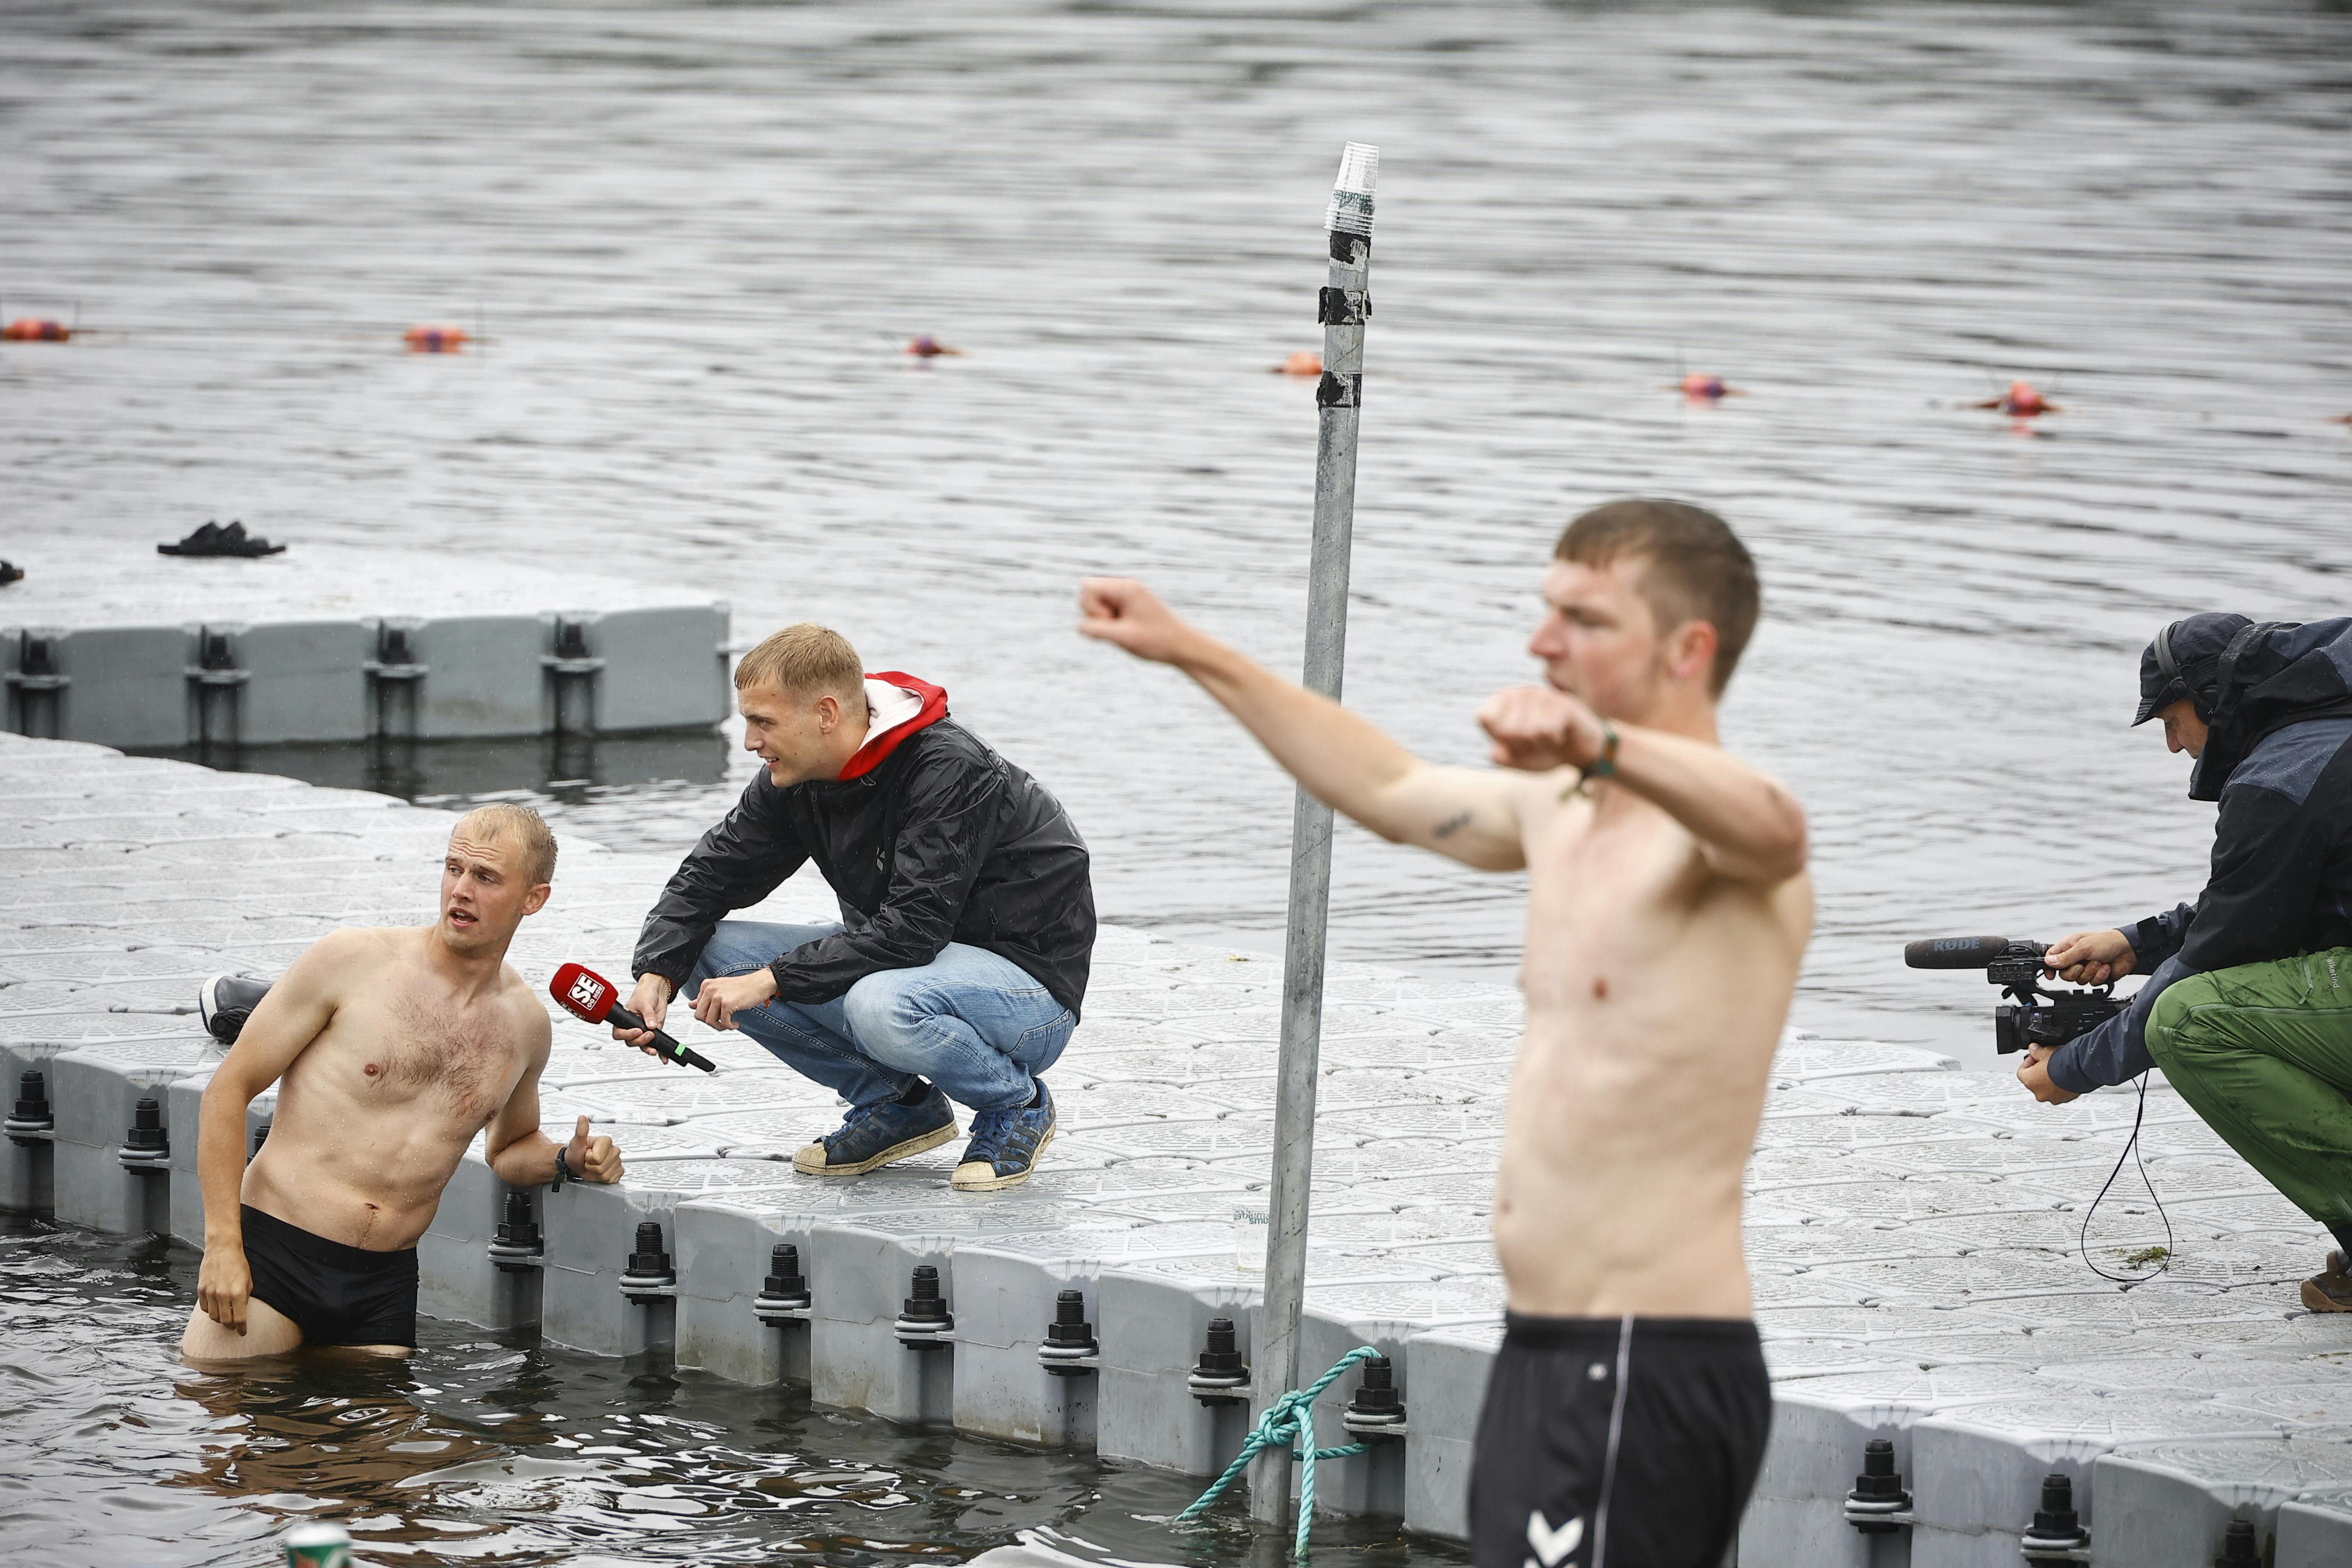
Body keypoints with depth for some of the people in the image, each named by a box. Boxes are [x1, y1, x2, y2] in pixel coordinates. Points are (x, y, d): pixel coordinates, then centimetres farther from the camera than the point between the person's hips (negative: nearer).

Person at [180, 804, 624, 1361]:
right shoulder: (352, 960, -5)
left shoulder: (525, 1022, 9)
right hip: (274, 1252, -4)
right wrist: (222, 1244, -11)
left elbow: (510, 1146, 30)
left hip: (384, 1288, 4)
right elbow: (229, 1089, -4)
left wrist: (569, 1162, 6)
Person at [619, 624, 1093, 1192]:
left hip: (1029, 977, -8)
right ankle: (897, 1103, 4)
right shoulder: (795, 780, -3)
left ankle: (1018, 1106, -8)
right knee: (711, 953, -6)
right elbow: (711, 874, 3)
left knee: (882, 1006, -40)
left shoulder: (950, 771, -26)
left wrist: (771, 980, -30)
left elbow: (913, 928, -32)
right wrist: (657, 976, -16)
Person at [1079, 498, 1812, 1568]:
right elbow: (1393, 792, 33)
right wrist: (1195, 655, 36)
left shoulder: (1719, 833, -13)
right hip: (1545, 1358, 10)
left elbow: (1772, 826, -38)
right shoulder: (1561, 814, 16)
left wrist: (1602, 744, -57)